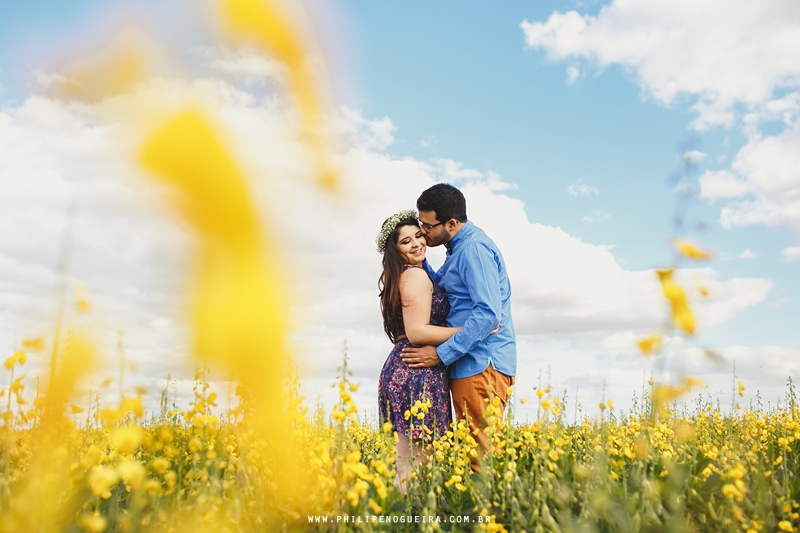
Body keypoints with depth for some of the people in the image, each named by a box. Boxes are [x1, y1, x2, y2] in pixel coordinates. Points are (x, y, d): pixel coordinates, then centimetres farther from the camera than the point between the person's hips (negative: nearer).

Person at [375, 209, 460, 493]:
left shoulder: (398, 278, 20)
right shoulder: (416, 276, -10)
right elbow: (417, 332, -18)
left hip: (400, 371, 10)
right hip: (417, 375, -10)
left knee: (406, 465, 12)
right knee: (418, 468, -6)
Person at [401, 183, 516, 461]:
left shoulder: (474, 248, -14)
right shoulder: (459, 249, 17)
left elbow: (488, 313, -22)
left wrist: (441, 354, -20)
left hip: (481, 366, -10)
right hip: (467, 366, 10)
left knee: (481, 453, -7)